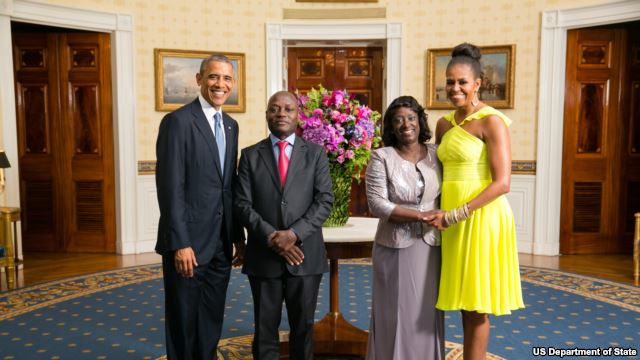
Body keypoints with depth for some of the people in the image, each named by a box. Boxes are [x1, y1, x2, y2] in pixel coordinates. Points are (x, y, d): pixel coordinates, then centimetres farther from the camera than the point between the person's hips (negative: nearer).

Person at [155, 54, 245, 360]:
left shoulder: (230, 125, 12)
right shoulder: (178, 121, -11)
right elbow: (170, 187, -16)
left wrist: (238, 237, 13)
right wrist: (180, 244, -19)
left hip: (221, 245, 7)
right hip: (188, 243, -6)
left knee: (211, 323, 17)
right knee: (184, 323, 9)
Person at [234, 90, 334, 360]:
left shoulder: (315, 153, 5)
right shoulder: (250, 155, 6)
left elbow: (324, 200, -4)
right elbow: (243, 204, -1)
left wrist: (294, 234, -15)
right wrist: (271, 237, -14)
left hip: (305, 254, 0)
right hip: (263, 255, 0)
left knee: (303, 327, 12)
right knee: (265, 328, 10)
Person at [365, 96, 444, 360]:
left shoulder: (436, 154, 4)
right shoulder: (381, 158, -6)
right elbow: (377, 204, -14)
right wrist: (421, 215, -18)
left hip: (430, 247, 3)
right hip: (395, 248, -3)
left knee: (427, 312, 12)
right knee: (396, 312, 7)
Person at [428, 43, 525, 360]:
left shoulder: (491, 122, -10)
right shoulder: (444, 124, 11)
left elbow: (502, 183, -17)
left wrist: (455, 214, -18)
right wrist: (444, 215, 3)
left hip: (480, 218, -7)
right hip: (453, 220, 7)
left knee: (476, 306, 3)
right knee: (464, 299, 14)